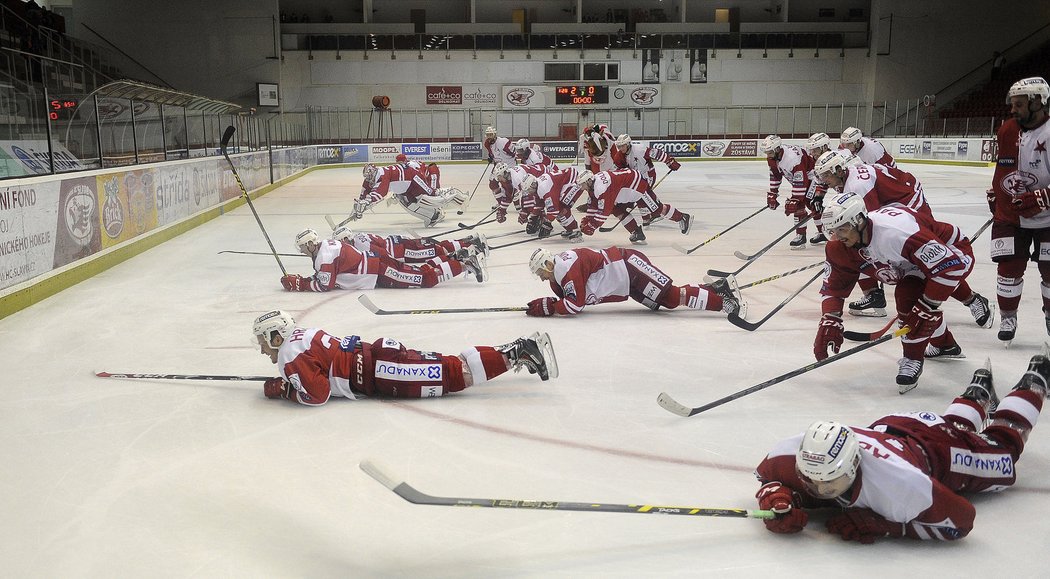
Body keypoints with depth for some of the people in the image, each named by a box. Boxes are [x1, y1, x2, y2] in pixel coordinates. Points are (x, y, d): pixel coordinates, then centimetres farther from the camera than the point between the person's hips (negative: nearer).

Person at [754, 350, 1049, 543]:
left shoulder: (896, 482, -50)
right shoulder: (793, 454, -38)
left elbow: (959, 520, -40)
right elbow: (766, 475, -16)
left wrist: (882, 526, -44)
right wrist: (774, 498, -39)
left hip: (931, 445, -4)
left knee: (1002, 447, 28)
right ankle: (978, 395, 66)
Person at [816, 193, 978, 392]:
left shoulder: (897, 232, -40)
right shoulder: (841, 247, -15)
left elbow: (949, 266, -38)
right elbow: (834, 285, -3)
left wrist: (927, 306, -33)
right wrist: (829, 322, -15)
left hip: (955, 255, -9)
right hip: (918, 260, 9)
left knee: (908, 295, -27)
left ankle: (913, 359, -10)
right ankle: (945, 345, 48)